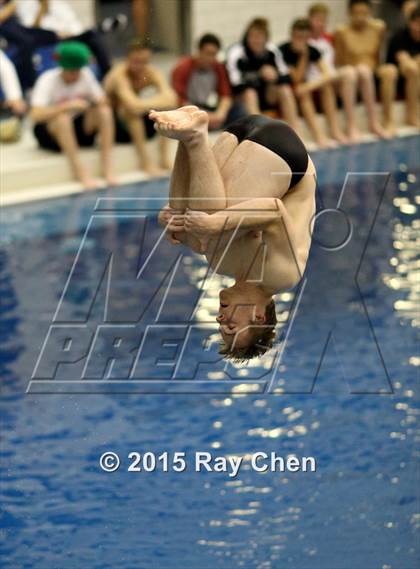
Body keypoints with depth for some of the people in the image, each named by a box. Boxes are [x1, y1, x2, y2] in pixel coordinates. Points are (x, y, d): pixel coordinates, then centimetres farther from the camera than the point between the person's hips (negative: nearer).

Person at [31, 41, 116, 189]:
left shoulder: (86, 74, -6)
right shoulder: (48, 80, -20)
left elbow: (102, 101, -4)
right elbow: (36, 115, -32)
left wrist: (98, 102, -29)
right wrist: (67, 106, -40)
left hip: (78, 127, 4)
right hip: (50, 131, -4)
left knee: (105, 111, -21)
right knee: (63, 118, -37)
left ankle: (107, 167, -24)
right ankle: (80, 171, -35)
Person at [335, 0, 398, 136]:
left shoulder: (377, 28, 7)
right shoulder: (342, 32, -3)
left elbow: (377, 57, 13)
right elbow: (338, 63, -2)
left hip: (373, 75, 3)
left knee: (390, 70, -29)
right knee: (363, 70, -37)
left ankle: (388, 121, -26)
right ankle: (373, 122, -37)